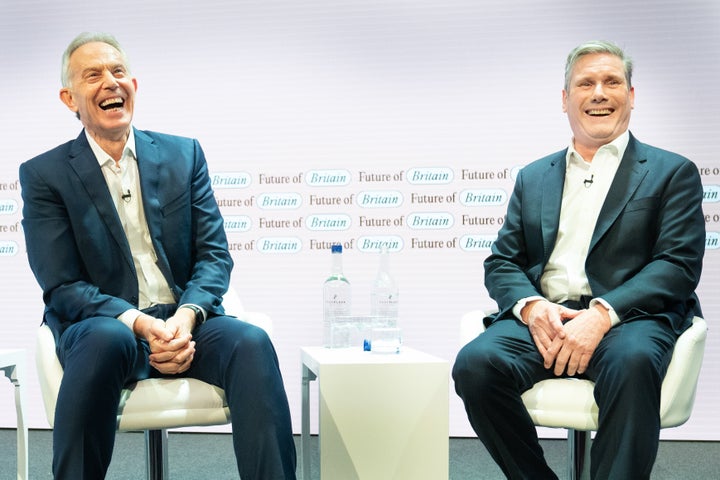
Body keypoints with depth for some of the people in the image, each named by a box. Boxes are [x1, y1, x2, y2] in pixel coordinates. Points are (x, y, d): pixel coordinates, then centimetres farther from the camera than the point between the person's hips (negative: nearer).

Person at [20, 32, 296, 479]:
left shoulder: (184, 154, 11)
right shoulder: (44, 174, 3)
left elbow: (215, 255, 6)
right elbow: (62, 288, -4)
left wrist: (186, 316, -15)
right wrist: (139, 323, -21)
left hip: (183, 323, 3)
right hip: (102, 323, -2)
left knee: (251, 341, -29)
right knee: (107, 339, -37)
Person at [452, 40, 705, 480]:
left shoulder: (672, 172, 12)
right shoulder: (533, 178, 23)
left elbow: (679, 264, 0)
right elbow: (501, 262, 16)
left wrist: (602, 314, -16)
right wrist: (531, 306, -8)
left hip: (628, 317, -3)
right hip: (543, 318, 3)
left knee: (631, 362, -38)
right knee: (476, 363, -28)